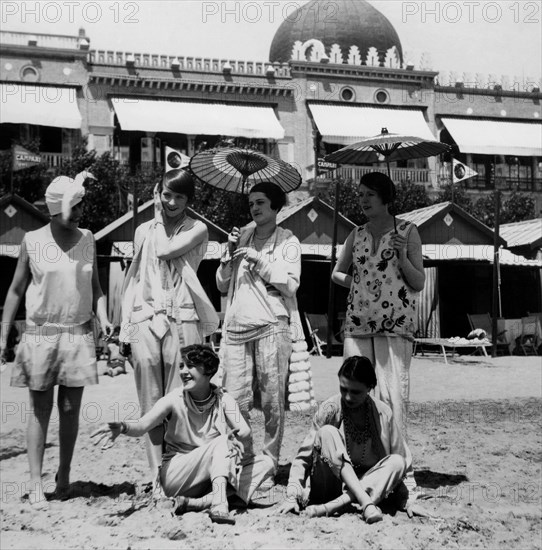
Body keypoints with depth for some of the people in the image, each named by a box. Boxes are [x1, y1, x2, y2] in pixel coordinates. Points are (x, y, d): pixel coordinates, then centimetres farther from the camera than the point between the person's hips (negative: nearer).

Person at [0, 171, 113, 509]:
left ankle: (64, 475, 21)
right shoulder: (32, 241, -3)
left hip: (79, 335, 2)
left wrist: (103, 316, -7)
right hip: (41, 335, -2)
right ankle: (36, 484, 7)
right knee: (41, 409, 2)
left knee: (71, 408, 6)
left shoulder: (87, 239, 5)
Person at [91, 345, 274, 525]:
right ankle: (219, 502, -41)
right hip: (175, 477, -4)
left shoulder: (223, 399, -3)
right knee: (223, 442, -25)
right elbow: (142, 426, -24)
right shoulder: (174, 400, -10)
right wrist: (122, 427, -47)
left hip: (210, 477, 4)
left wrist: (239, 433, -43)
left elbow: (245, 430, -19)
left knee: (265, 463, -16)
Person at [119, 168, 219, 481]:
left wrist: (161, 218, 6)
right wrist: (124, 326, 11)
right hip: (144, 320, 3)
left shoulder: (197, 230, 6)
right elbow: (133, 278, 17)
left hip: (181, 320, -3)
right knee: (151, 402, 2)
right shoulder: (144, 231, 16)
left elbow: (165, 250, -12)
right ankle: (156, 472, 7)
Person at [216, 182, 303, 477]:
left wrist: (258, 259, -7)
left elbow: (290, 284, -5)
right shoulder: (242, 236, 19)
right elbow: (222, 284, 18)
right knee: (236, 401, -3)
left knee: (272, 402, -4)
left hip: (271, 327, -3)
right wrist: (230, 254, 3)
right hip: (236, 327, 4)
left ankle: (270, 460, 6)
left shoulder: (288, 241, 8)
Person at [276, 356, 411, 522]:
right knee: (327, 432, -25)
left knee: (397, 462, -25)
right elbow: (304, 456, -8)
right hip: (328, 486, -2)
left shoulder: (383, 414, -4)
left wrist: (408, 497, -9)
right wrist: (292, 496, -19)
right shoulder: (329, 410, -10)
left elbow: (403, 460, 2)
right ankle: (366, 502, -39)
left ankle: (333, 506, -36)